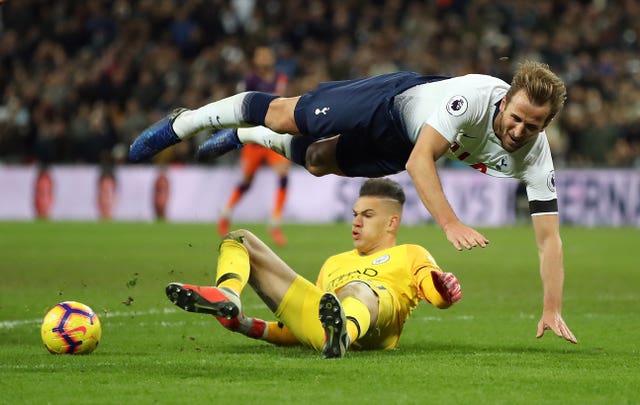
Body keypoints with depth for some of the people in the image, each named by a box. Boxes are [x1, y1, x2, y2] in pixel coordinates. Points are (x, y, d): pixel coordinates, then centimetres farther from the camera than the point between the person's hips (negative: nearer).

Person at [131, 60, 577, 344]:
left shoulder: (534, 156, -33)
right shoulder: (474, 96, -45)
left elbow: (549, 235, -30)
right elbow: (420, 161, -47)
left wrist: (553, 310, -38)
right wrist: (451, 225, -58)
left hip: (397, 148, 4)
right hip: (393, 103, -4)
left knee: (316, 161, 25)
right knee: (283, 116, 11)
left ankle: (241, 138, 57)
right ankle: (183, 124, 38)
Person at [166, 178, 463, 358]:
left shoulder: (410, 255, 28)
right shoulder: (334, 263, 43)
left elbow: (438, 293, 6)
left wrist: (444, 291, -20)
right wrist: (253, 328, 19)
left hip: (375, 323, -6)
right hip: (321, 324, 6)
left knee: (356, 290, -45)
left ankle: (344, 333, -81)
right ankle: (227, 296, -30)